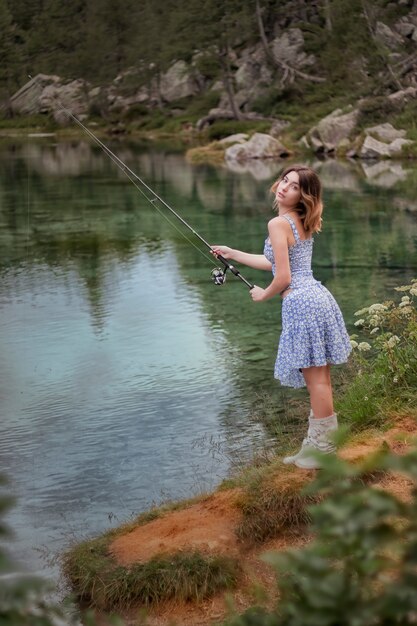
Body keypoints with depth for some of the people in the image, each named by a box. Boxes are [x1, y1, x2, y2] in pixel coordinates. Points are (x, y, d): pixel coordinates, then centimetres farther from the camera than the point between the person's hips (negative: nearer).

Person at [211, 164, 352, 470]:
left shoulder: (278, 223, -11)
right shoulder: (304, 223, 16)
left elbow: (283, 278, -15)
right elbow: (279, 262, 27)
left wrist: (263, 295, 6)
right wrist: (233, 253, 33)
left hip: (301, 304, -9)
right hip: (319, 298, 9)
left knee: (316, 381, -3)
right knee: (320, 379, 13)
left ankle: (324, 451, 3)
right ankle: (315, 445, 23)